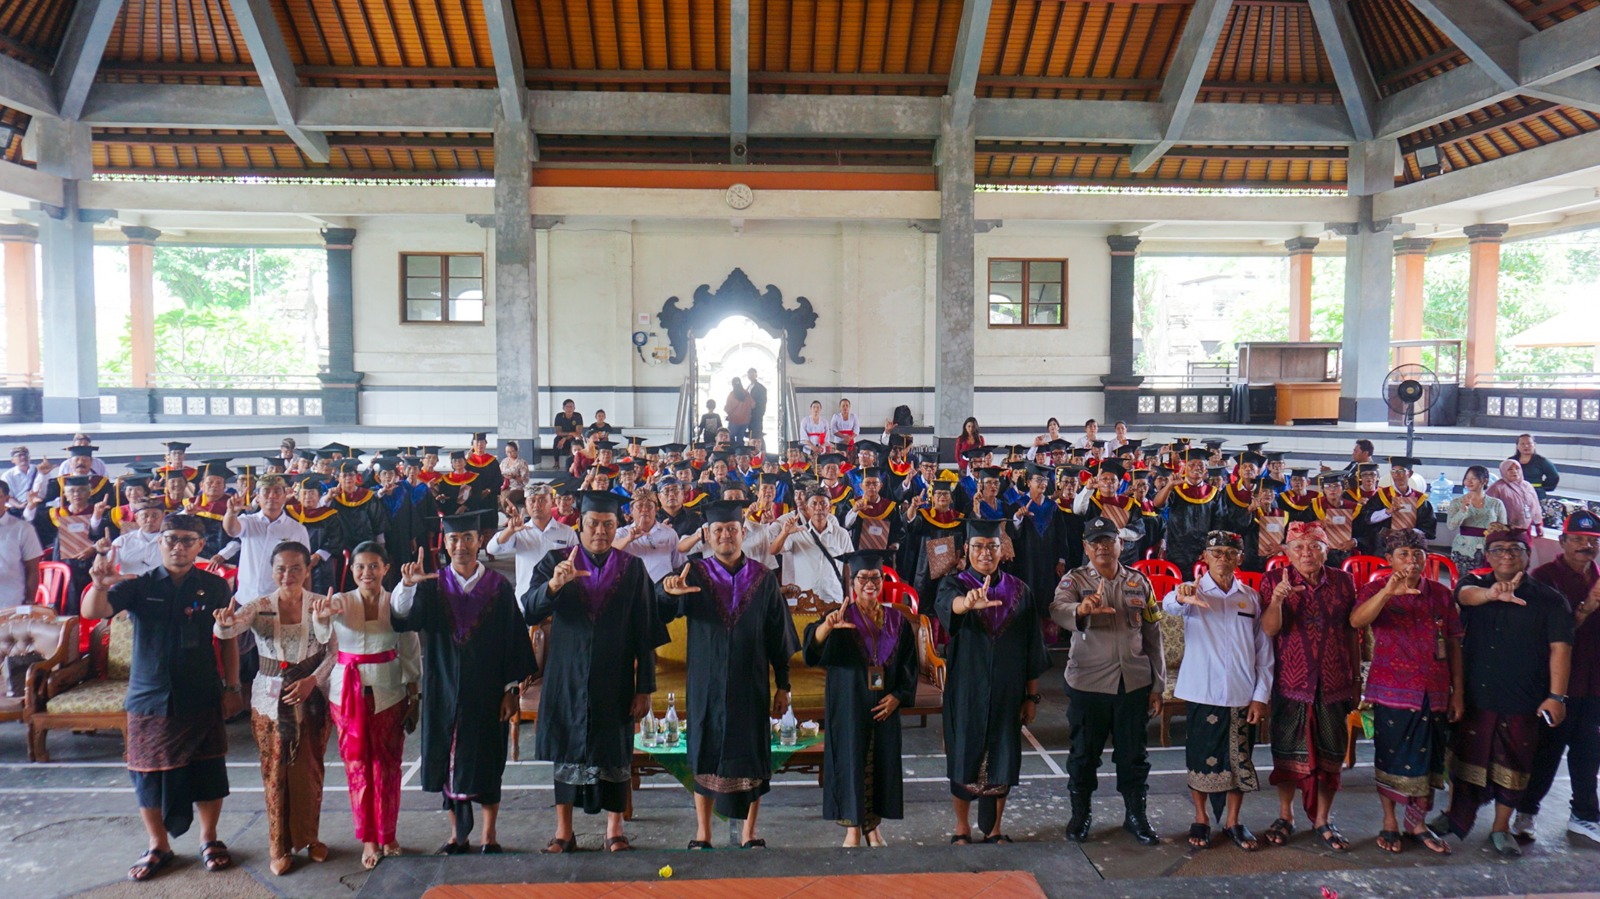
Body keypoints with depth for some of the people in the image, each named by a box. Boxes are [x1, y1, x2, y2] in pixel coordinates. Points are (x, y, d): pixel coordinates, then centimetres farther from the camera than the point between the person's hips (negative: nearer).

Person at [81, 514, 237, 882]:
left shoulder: (215, 587, -2)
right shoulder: (140, 585, -5)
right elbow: (93, 612, -18)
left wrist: (232, 681, 4)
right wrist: (99, 585, -39)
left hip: (201, 697, 0)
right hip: (149, 697, 0)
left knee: (207, 770, 8)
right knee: (149, 774, 9)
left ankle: (209, 840, 28)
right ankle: (158, 847, 28)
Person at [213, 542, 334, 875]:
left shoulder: (321, 604, -5)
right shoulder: (259, 606, -5)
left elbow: (335, 650, -4)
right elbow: (226, 630, -23)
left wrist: (313, 679, -16)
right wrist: (225, 621, -45)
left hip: (312, 696, 0)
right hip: (270, 698, 0)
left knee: (310, 770, 10)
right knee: (276, 772, 7)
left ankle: (309, 836, 28)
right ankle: (279, 846, 21)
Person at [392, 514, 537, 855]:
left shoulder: (498, 587, -2)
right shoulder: (432, 585, 1)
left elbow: (514, 638, -1)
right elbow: (403, 619, -15)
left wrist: (512, 688, -6)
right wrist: (407, 585, -34)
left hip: (487, 690, -1)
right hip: (445, 690, 2)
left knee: (486, 762, 6)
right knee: (449, 763, 8)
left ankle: (489, 835, 20)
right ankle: (457, 835, 22)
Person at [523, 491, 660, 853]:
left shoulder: (632, 569, 1)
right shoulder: (555, 562, 0)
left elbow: (645, 634, 0)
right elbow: (529, 612, -14)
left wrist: (644, 687, -4)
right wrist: (554, 584, -35)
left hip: (615, 680, 0)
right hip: (567, 677, 0)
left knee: (615, 751, 6)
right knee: (566, 750, 7)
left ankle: (614, 829, 18)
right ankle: (563, 830, 18)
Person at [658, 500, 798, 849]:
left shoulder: (763, 579, 3)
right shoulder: (694, 575, -1)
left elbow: (779, 636, 5)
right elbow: (660, 614, -18)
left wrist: (783, 685, 2)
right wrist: (667, 591, -41)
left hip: (750, 685, 1)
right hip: (707, 685, -1)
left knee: (752, 756, 6)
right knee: (705, 756, 6)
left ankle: (749, 833, 19)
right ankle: (702, 833, 18)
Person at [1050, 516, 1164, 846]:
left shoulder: (1139, 582, 8)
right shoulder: (1075, 580, -1)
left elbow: (1152, 634, 11)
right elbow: (1058, 610, -22)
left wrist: (1158, 685, 8)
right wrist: (1081, 609, -46)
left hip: (1134, 683, 2)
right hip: (1087, 682, -2)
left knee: (1133, 753, 10)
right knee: (1084, 753, 8)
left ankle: (1136, 815, 26)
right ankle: (1080, 814, 24)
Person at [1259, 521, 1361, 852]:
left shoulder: (1343, 582, 4)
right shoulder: (1275, 580, -2)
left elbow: (1352, 633, 8)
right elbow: (1268, 629, -12)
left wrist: (1357, 679, 9)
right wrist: (1276, 601, -30)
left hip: (1333, 684, 2)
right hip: (1291, 682, -2)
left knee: (1331, 753, 7)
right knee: (1288, 751, 7)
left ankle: (1322, 819, 22)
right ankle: (1285, 816, 22)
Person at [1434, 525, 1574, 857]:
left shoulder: (1550, 600, -1)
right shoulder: (1475, 584, 2)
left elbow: (1560, 648, -7)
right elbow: (1466, 594, -23)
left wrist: (1556, 696, -17)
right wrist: (1492, 594, -46)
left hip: (1522, 703, -1)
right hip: (1473, 695, 1)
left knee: (1513, 766, 8)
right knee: (1464, 758, 11)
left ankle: (1501, 828, 25)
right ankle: (1455, 814, 29)